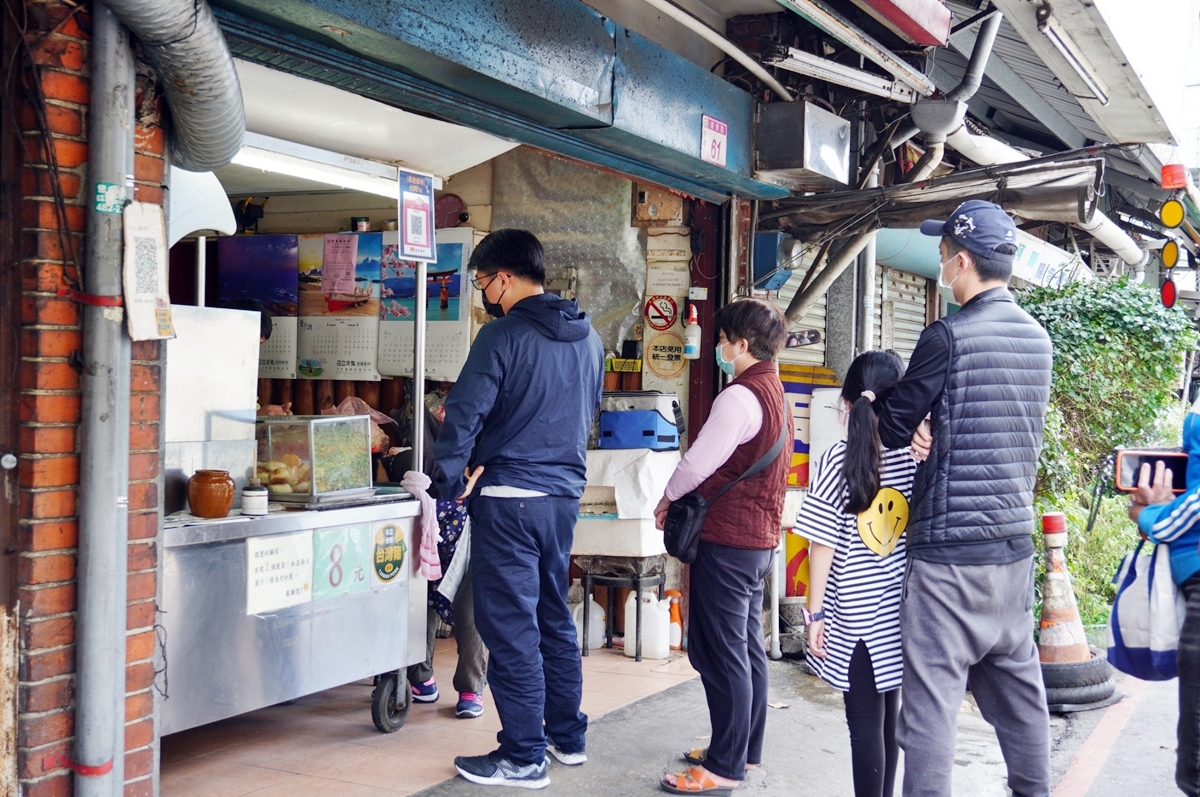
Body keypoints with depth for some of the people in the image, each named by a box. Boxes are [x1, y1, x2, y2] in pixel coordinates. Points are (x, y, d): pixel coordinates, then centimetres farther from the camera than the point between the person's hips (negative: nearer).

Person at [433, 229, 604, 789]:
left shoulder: (503, 335, -13)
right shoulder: (588, 338, 9)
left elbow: (464, 415, -14)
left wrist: (450, 482, -3)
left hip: (510, 498, -7)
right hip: (565, 494, 8)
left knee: (510, 626, -1)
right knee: (553, 617, 18)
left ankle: (524, 758, 5)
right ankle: (568, 735, 27)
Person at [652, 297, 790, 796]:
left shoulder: (740, 397, -18)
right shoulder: (775, 394, 13)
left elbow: (698, 462, -17)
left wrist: (667, 499, 1)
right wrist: (687, 499, 16)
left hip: (727, 541, -10)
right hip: (760, 538, 10)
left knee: (720, 653, -5)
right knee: (747, 647, 16)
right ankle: (745, 750, 26)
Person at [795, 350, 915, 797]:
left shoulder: (838, 460, -10)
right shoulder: (913, 458, -2)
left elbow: (822, 545, -10)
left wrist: (814, 614, -4)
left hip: (854, 615, -4)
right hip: (898, 611, 4)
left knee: (865, 722, 2)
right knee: (889, 716, 16)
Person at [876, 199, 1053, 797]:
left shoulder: (948, 337, -14)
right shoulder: (1037, 337, 10)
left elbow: (892, 430, -7)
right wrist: (937, 430, 2)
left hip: (951, 547, -8)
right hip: (1015, 542, 8)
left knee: (932, 691, -4)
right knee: (1017, 681, 17)